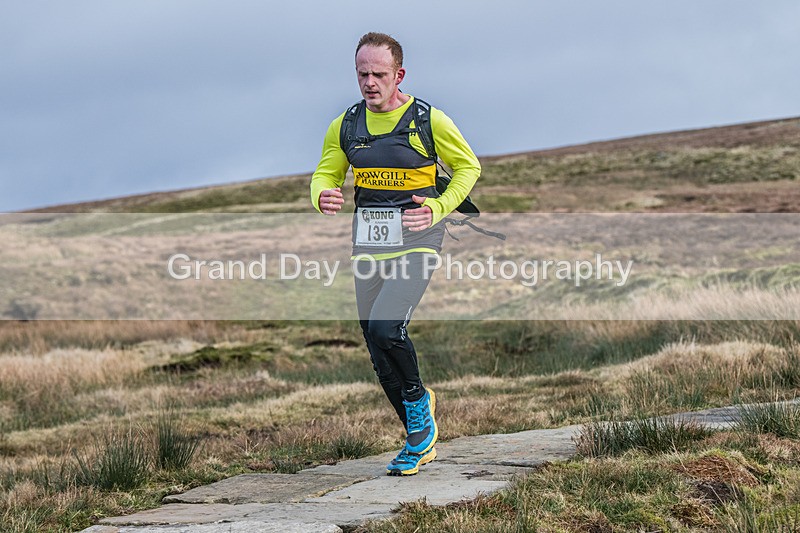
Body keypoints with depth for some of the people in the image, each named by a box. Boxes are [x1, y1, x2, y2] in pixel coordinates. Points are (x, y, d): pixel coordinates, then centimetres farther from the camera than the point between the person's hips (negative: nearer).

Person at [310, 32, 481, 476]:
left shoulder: (430, 121, -8)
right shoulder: (345, 126, 4)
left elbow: (468, 166, 4)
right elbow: (325, 173, 14)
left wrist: (438, 208, -11)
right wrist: (323, 197, -10)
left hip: (416, 239, -5)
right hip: (368, 241, 5)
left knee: (385, 327, -24)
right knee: (379, 354, 6)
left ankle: (418, 401, 5)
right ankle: (420, 438, 22)